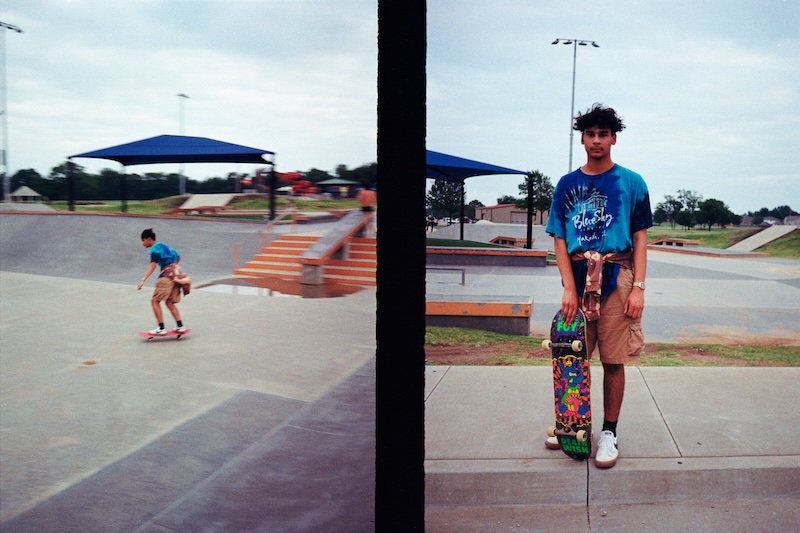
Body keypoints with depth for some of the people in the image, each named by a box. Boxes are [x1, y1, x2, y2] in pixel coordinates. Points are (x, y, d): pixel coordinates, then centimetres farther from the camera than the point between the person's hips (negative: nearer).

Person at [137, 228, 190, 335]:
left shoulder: (154, 249, -4)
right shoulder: (163, 246, 22)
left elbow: (152, 265, -17)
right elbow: (178, 257, 30)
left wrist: (143, 280, -23)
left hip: (167, 275, -9)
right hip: (177, 273, 9)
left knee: (155, 301, -2)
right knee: (169, 303, 13)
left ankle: (161, 328, -6)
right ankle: (180, 326, 6)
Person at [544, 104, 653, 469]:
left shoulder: (631, 183, 4)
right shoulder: (567, 185, 9)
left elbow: (640, 238, 3)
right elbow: (559, 240, 5)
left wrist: (638, 287, -7)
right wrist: (569, 288, -6)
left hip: (617, 277, -2)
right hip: (577, 277, 2)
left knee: (614, 360, 3)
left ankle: (609, 431, 17)